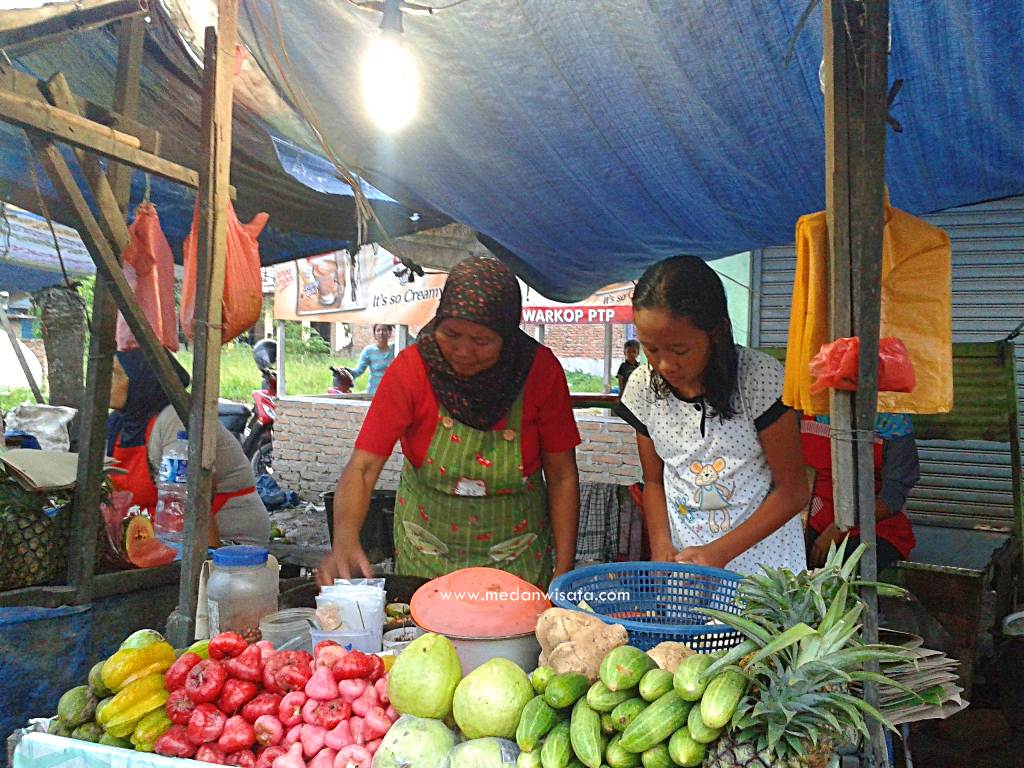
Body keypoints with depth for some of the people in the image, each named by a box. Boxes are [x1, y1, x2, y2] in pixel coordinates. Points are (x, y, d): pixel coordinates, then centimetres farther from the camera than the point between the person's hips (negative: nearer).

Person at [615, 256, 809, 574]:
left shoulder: (760, 378, -17)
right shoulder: (643, 386, -5)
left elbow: (792, 491, -11)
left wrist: (719, 552, -17)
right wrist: (662, 547, -10)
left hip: (763, 558, -3)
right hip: (682, 562, 3)